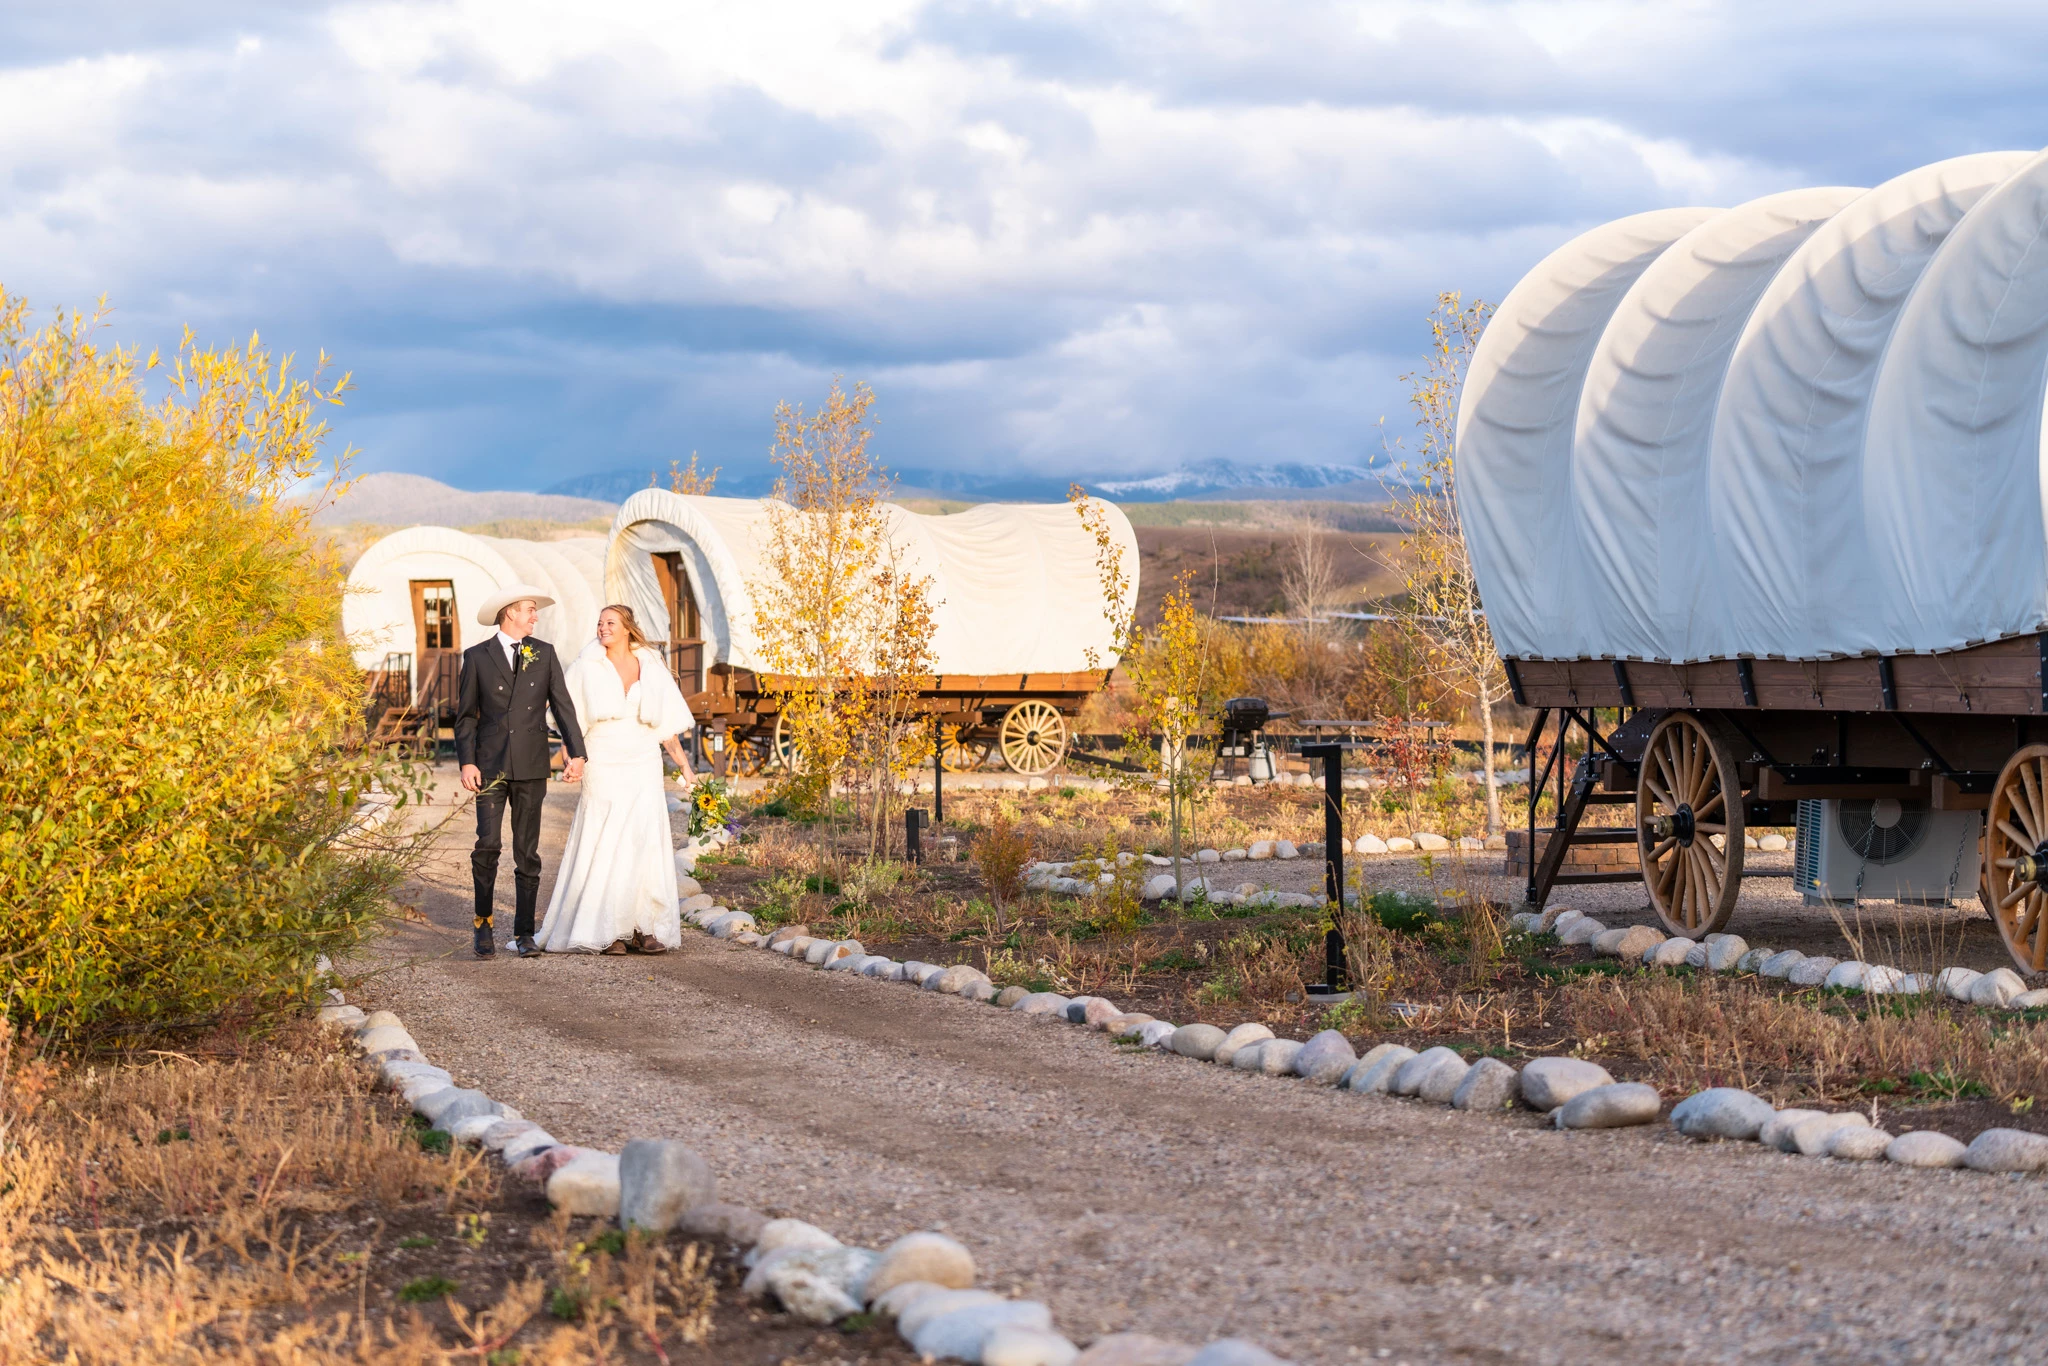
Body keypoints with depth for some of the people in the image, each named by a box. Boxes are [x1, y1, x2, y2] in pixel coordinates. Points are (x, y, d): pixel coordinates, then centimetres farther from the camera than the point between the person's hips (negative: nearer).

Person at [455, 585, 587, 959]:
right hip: (490, 766, -2)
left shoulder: (544, 654, 8)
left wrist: (576, 753, -8)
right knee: (487, 845, -10)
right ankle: (483, 924, 8)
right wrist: (467, 762, -8)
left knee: (527, 851, 3)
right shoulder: (477, 657, 3)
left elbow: (562, 705, 3)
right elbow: (466, 715, 4)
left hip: (531, 767, 2)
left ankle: (524, 933, 9)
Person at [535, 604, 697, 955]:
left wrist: (684, 766, 10)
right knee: (604, 845, -6)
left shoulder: (651, 667, 8)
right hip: (603, 769, -2)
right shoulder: (588, 666, 3)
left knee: (645, 843, -4)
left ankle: (645, 929, -1)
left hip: (643, 767, 2)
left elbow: (667, 722, 12)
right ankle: (606, 931, -4)